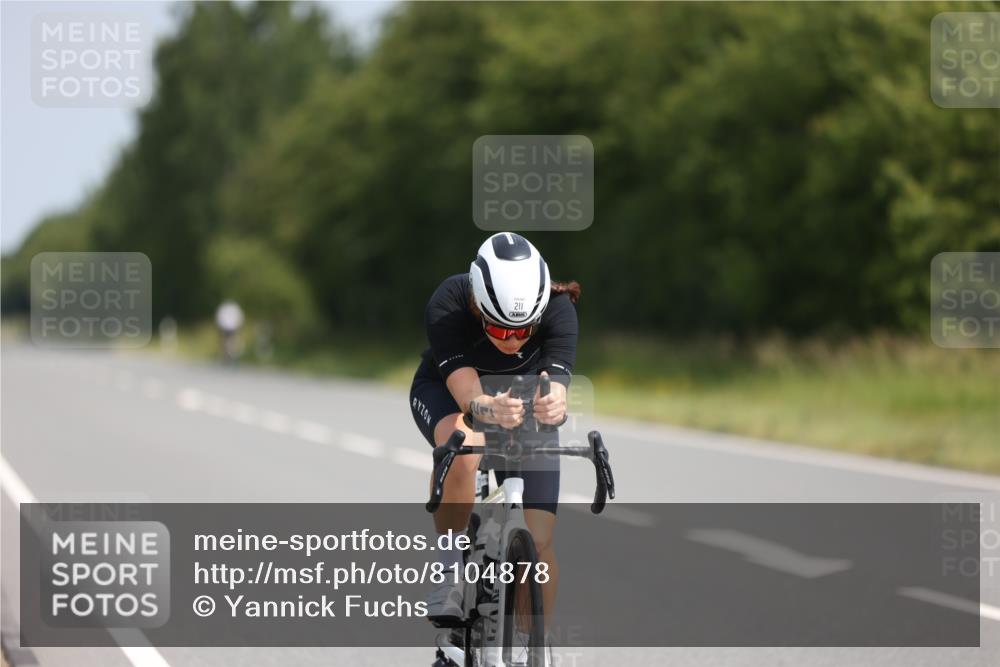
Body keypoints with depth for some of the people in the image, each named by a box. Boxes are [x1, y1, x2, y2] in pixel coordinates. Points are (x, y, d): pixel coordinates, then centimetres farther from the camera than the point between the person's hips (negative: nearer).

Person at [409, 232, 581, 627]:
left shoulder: (558, 309, -32)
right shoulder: (448, 306, -36)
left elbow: (556, 385, -42)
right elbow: (467, 394, -44)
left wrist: (553, 404, -66)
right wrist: (491, 410, -66)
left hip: (525, 402, 2)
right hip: (445, 391, -2)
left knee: (537, 543, -11)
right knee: (462, 449, -40)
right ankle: (449, 566, -20)